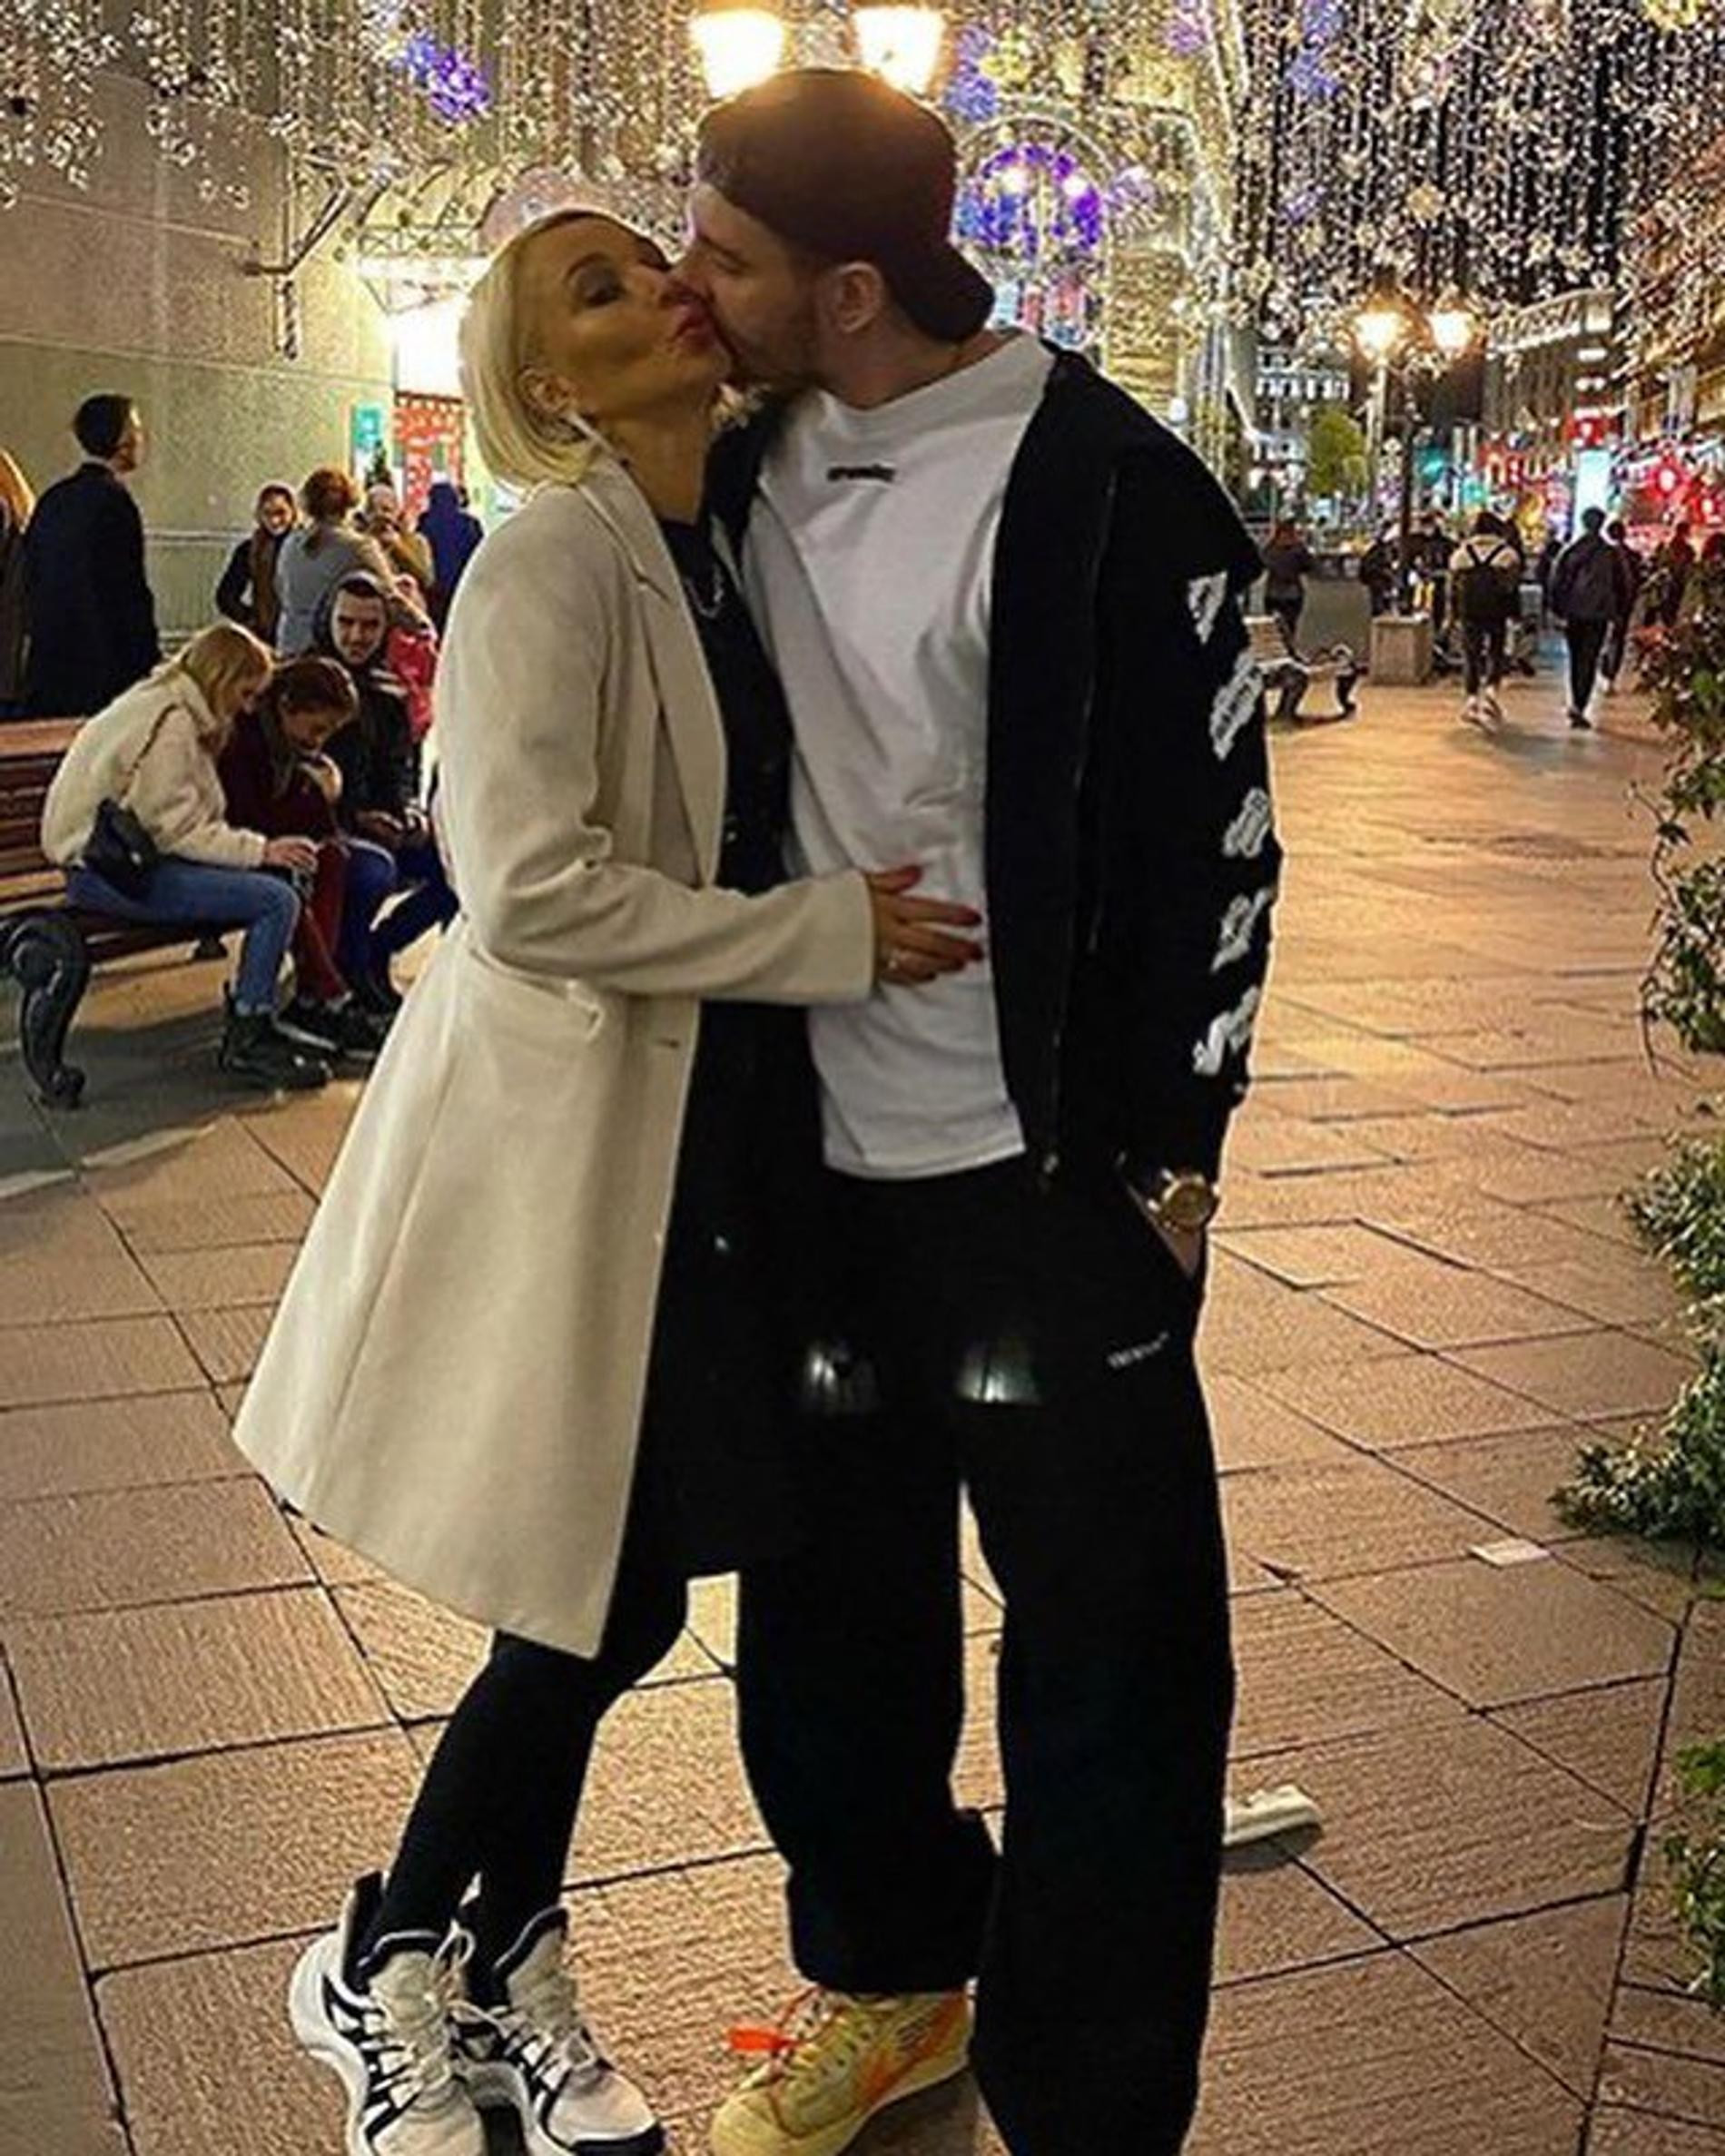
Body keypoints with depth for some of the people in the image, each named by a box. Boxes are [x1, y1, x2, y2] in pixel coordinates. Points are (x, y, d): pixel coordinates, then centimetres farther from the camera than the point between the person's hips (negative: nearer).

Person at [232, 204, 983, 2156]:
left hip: (705, 1121, 7)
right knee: (603, 1600, 2)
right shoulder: (548, 559, -16)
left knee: (614, 1597, 15)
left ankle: (503, 1982, 36)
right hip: (569, 1131, -7)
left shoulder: (710, 553, 10)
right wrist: (829, 937, -19)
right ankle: (384, 1971, 27)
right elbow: (531, 893, -24)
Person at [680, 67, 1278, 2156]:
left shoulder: (1106, 488, -13)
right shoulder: (746, 474, 5)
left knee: (1109, 1660, 3)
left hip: (1052, 1175, -6)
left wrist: (1171, 1152, -9)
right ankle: (890, 1977, 40)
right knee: (828, 1611, 18)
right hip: (818, 1162, 6)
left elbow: (1216, 830, -10)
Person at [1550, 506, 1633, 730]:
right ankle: (1579, 707, -16)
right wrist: (1617, 610, 12)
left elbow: (1556, 582, 0)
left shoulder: (1570, 551, 0)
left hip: (1572, 613, 2)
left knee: (1576, 659, 17)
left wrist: (1558, 610, 7)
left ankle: (1576, 705, 23)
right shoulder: (1611, 553, -3)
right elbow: (1622, 584, 1)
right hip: (1598, 614, -2)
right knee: (1589, 660, -3)